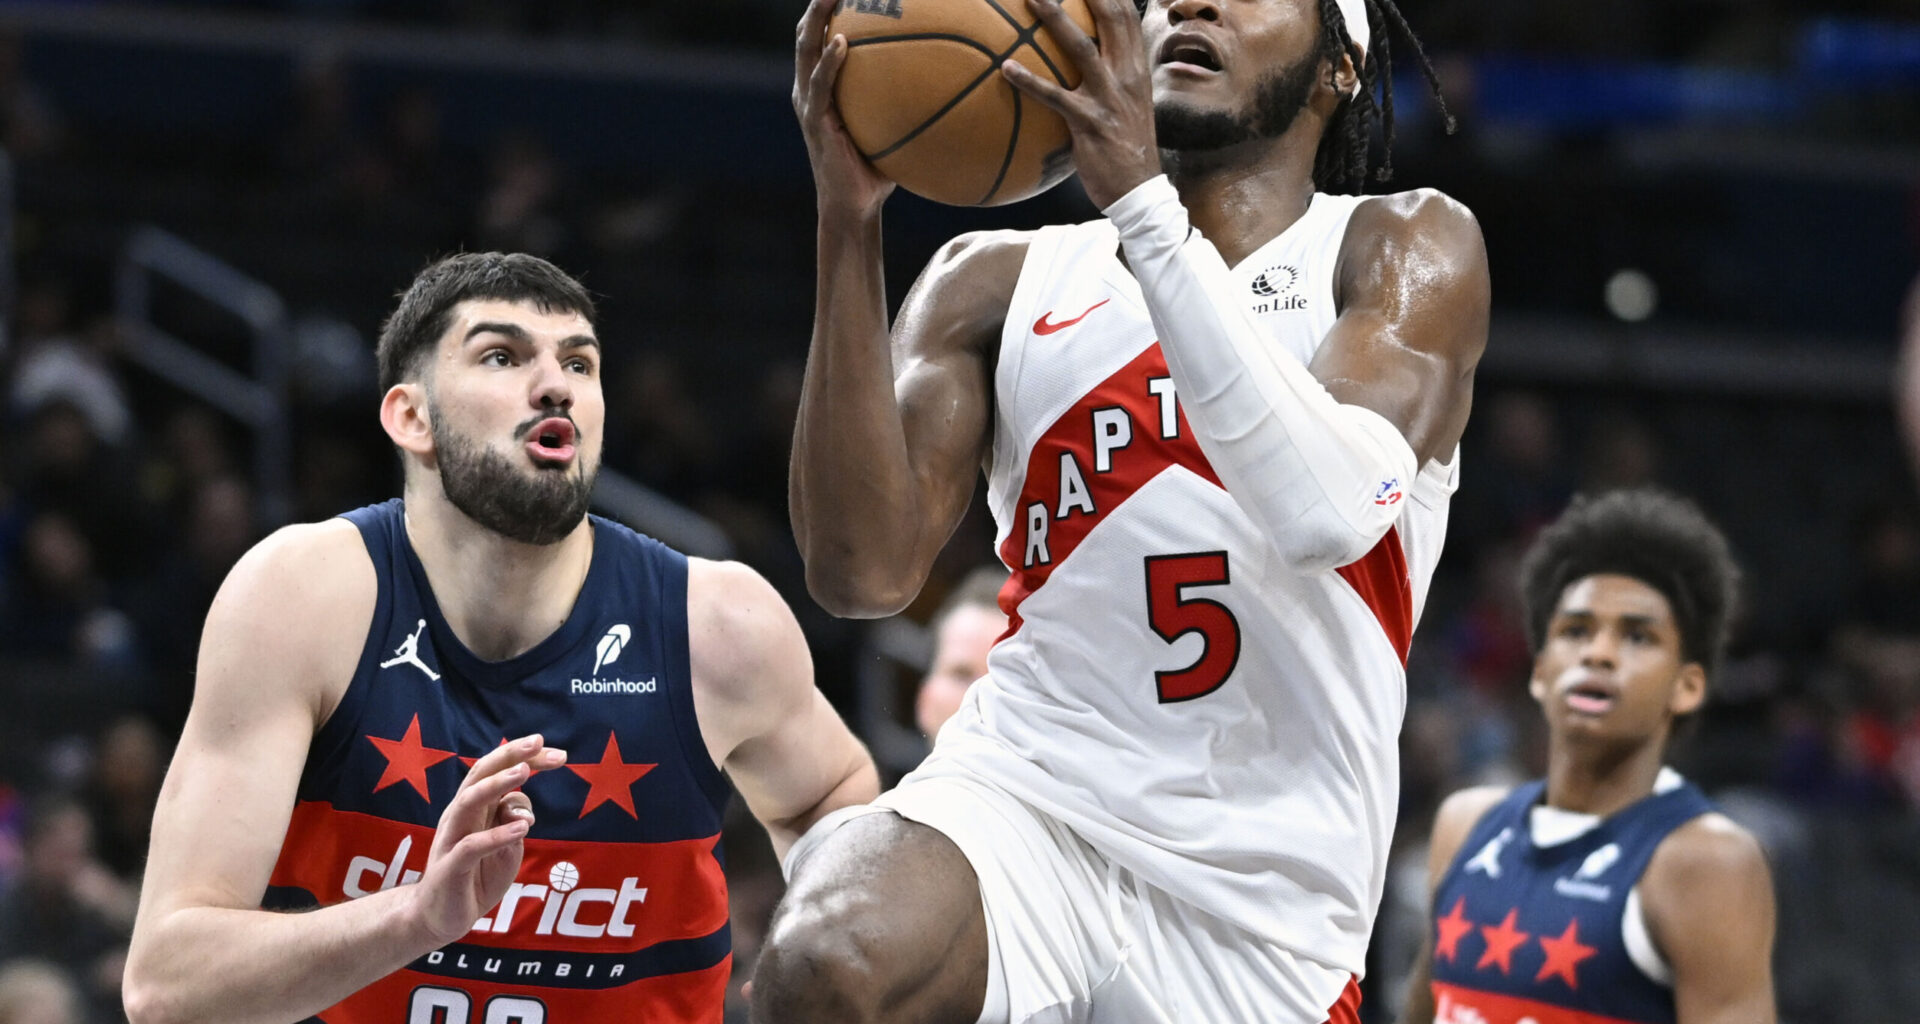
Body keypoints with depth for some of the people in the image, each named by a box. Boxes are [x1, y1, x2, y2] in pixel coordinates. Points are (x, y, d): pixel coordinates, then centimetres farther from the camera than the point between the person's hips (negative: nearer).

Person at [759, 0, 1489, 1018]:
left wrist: (1143, 202, -20)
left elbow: (1330, 509, -16)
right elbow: (863, 570, -3)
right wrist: (849, 214, -9)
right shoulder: (998, 282, 12)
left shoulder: (1408, 249, 6)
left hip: (1258, 902, 0)